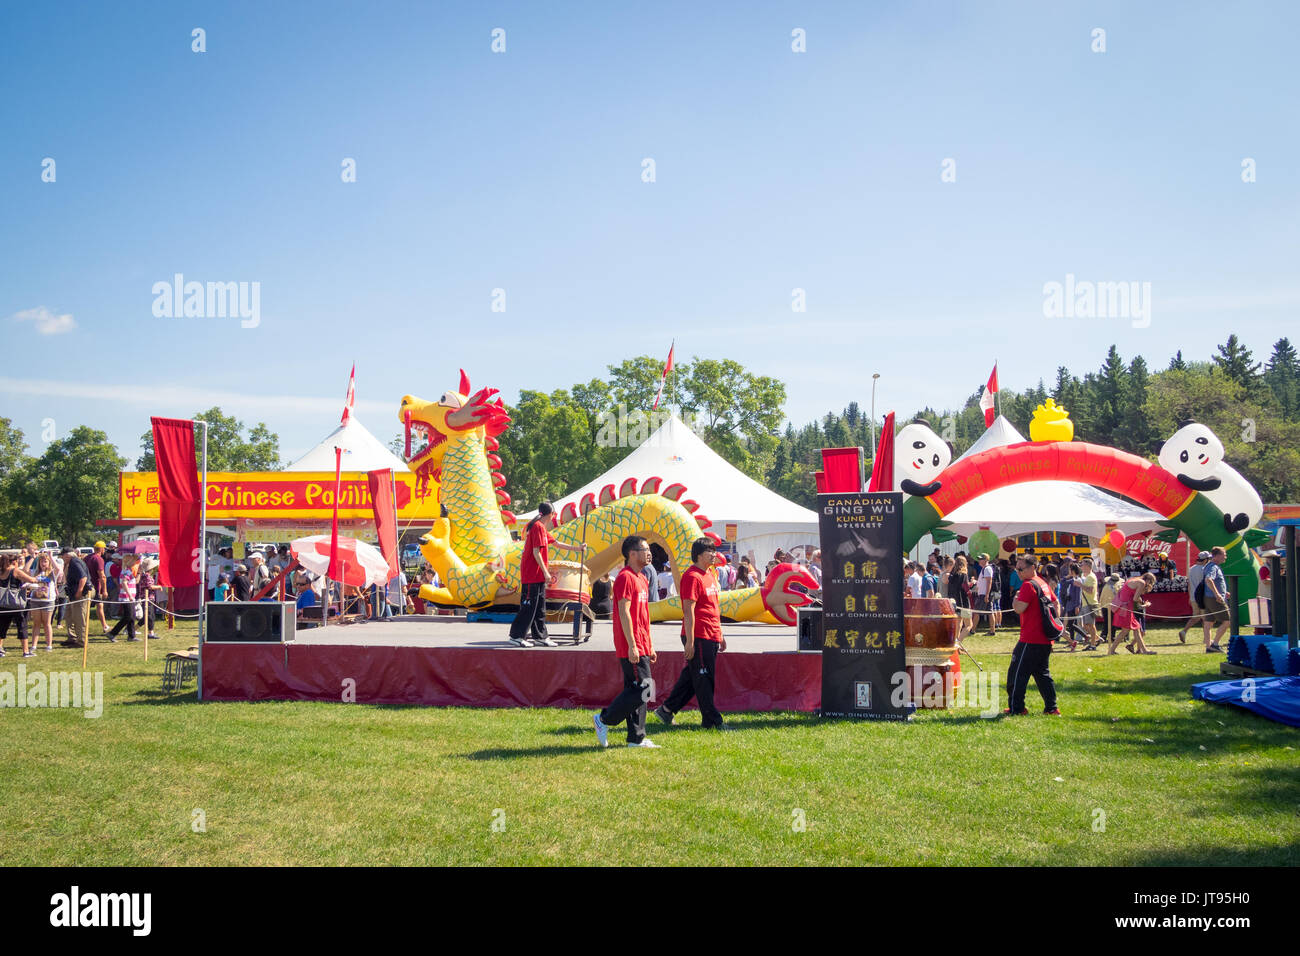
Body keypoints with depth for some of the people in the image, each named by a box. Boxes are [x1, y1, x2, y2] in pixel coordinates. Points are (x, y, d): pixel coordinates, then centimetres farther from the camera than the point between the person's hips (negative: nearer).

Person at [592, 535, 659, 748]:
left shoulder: (641, 579, 18)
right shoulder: (625, 577, -13)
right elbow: (624, 613, -18)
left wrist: (649, 646, 22)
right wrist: (632, 645, -21)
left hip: (640, 646, 10)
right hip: (632, 647, -10)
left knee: (635, 690, 10)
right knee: (642, 689, -10)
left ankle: (637, 738, 13)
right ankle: (604, 719, 0)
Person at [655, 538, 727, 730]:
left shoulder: (710, 574, 17)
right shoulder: (692, 576, -13)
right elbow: (688, 610, -18)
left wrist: (720, 635, 24)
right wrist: (690, 641, -21)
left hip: (711, 637, 10)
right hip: (699, 637, -9)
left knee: (692, 676, 14)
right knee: (703, 679, -1)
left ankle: (667, 709, 23)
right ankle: (711, 721, 5)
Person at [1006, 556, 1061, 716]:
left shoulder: (1028, 585, -14)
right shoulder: (1043, 584, 15)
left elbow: (1019, 609, -22)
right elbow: (1056, 604, 24)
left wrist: (1015, 598, -2)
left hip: (1031, 640, -9)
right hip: (1045, 640, 9)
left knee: (1017, 672, -3)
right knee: (1042, 673, 16)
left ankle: (1016, 709, -3)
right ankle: (1052, 708, 15)